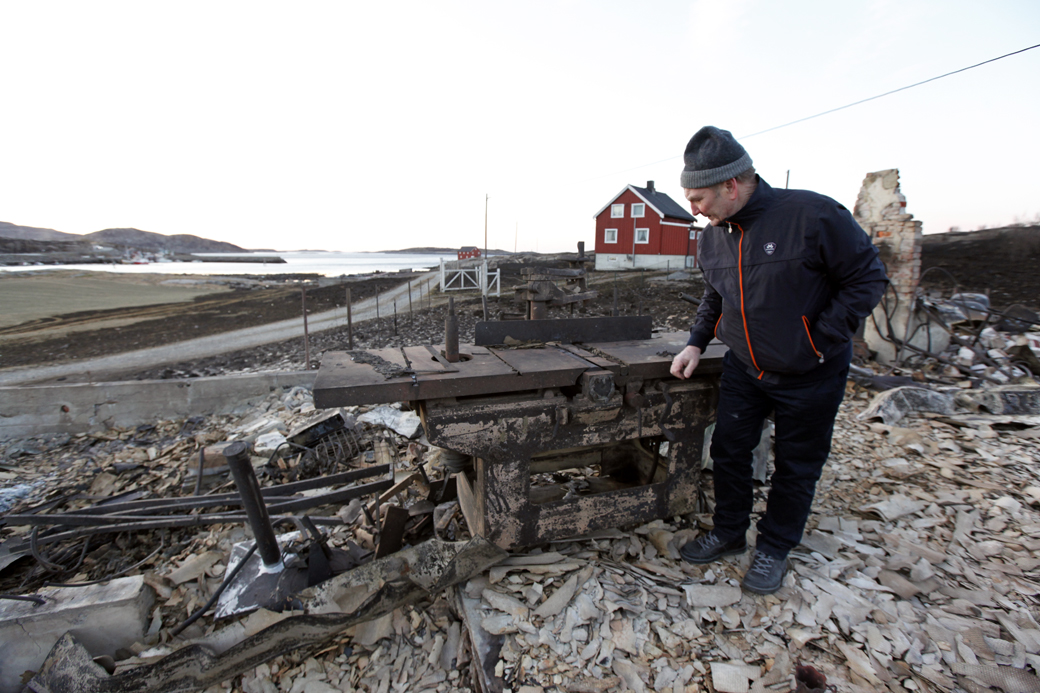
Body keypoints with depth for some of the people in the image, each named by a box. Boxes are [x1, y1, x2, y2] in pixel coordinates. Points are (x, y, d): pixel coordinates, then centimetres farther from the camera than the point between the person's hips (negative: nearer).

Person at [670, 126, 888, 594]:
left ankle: (774, 550, 31)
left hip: (810, 376, -4)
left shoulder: (811, 215, -20)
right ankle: (729, 533, 32)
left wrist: (820, 342, -18)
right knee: (728, 451, 10)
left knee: (796, 467, 11)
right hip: (743, 369, 5)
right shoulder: (713, 237, -1)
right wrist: (696, 343, 1)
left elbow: (868, 278, -13)